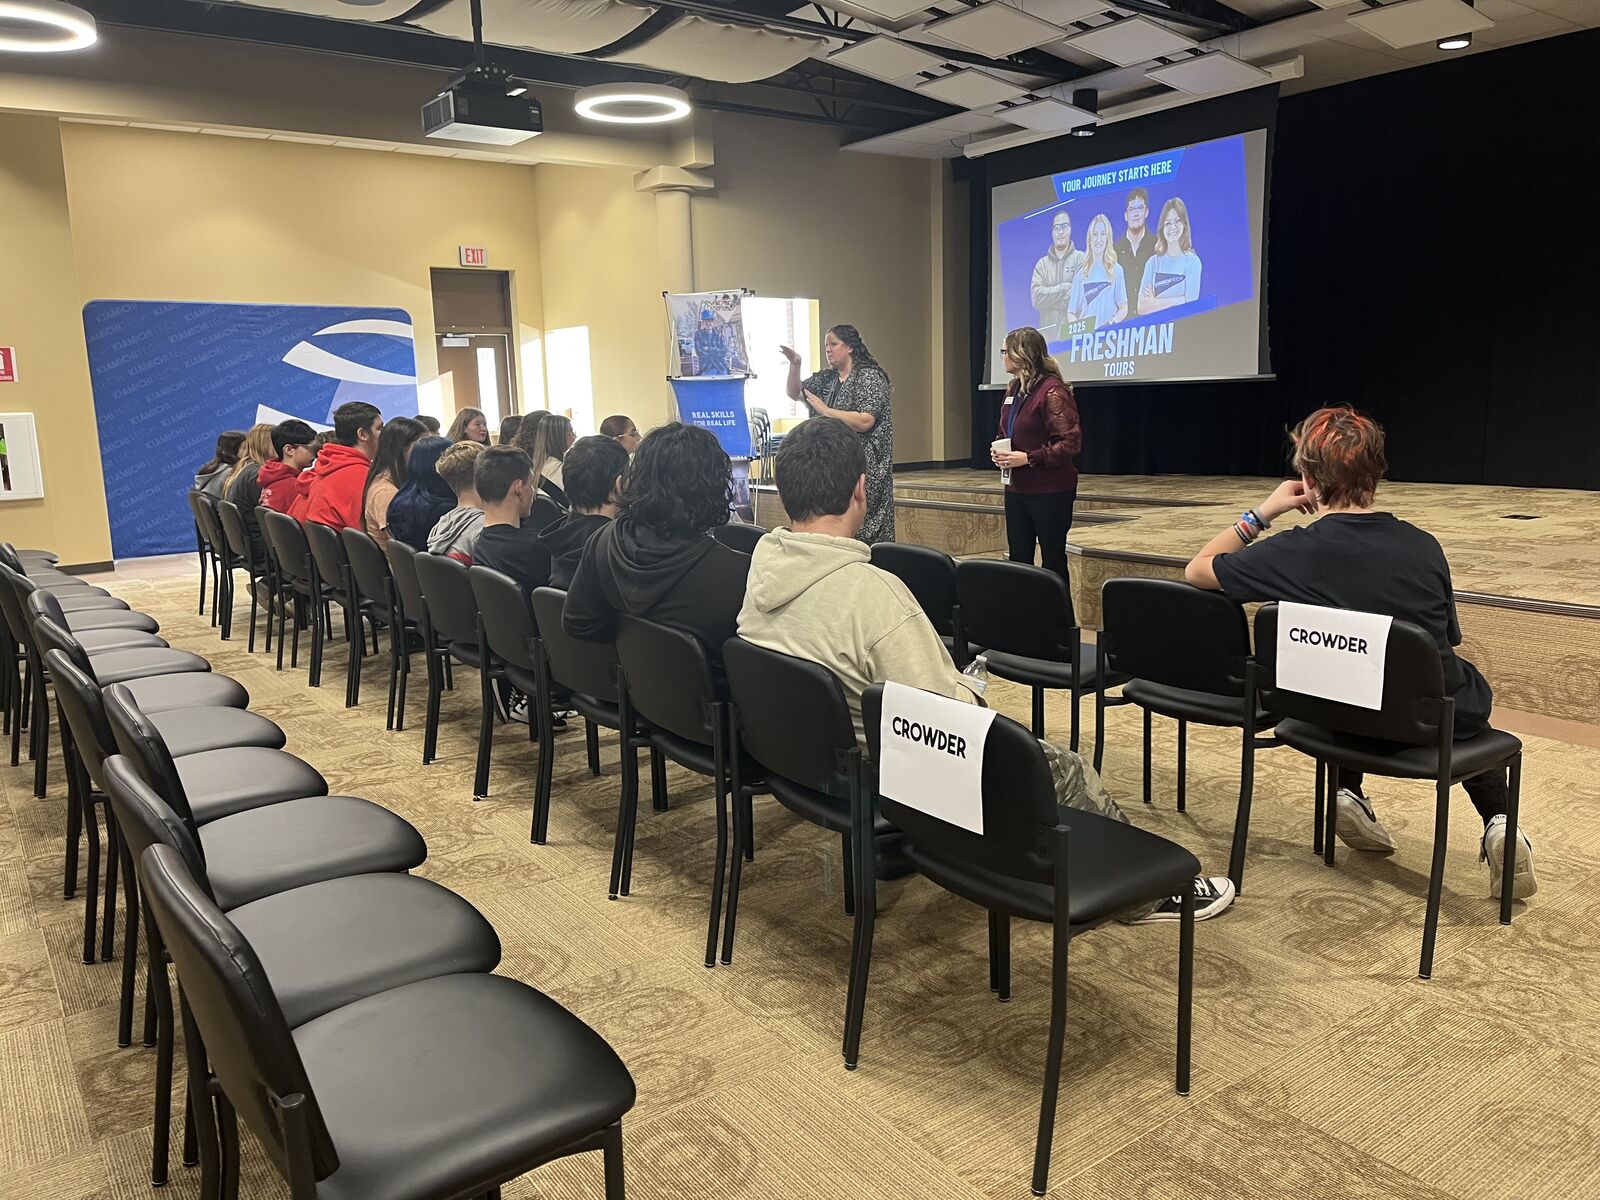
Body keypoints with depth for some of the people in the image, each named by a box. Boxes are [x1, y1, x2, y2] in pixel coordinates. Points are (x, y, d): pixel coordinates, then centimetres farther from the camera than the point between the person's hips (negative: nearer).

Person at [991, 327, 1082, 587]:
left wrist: (1029, 458, -22)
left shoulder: (1053, 391, -16)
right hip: (1016, 489, 8)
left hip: (1050, 491, -8)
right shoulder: (1014, 390, 10)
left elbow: (1071, 443, -20)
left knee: (1053, 562, 2)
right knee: (1017, 559, 12)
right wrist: (997, 449, 2)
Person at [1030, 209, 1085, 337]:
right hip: (1048, 334, 3)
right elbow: (1036, 298, -2)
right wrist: (1064, 288, -9)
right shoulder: (1042, 264, 12)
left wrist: (1049, 297, -4)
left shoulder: (1081, 258, 2)